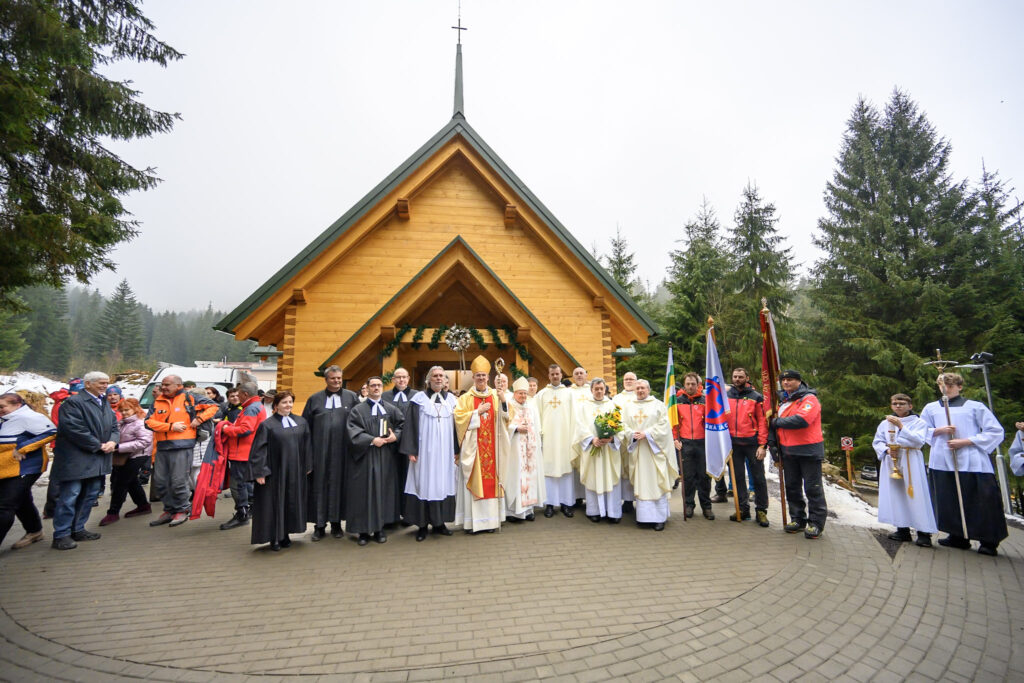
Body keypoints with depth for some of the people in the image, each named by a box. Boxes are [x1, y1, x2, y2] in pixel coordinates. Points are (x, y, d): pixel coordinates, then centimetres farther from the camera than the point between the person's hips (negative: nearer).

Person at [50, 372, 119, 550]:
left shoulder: (105, 403, 16)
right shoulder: (73, 402, -11)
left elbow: (113, 426, 16)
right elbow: (74, 429, -19)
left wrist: (113, 441, -4)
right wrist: (99, 445, -16)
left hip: (97, 461, 8)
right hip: (76, 460, -8)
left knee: (90, 496, 13)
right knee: (69, 497, -3)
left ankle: (77, 529, 24)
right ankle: (61, 535, 7)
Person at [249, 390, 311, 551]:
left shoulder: (301, 423, 6)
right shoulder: (267, 425, -6)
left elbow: (307, 445, 11)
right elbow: (258, 450, -8)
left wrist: (307, 465, 9)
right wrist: (260, 472, -12)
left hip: (295, 472, 4)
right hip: (275, 472, -4)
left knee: (292, 502, 10)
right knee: (274, 503, 3)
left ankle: (285, 534, 24)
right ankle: (274, 538, 17)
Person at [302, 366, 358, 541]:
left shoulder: (352, 397, 5)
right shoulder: (314, 399, 6)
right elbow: (306, 426, 6)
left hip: (342, 450, 0)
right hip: (320, 450, 0)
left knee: (339, 484, 6)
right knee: (320, 485, 4)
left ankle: (336, 523, 18)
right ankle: (319, 525, 16)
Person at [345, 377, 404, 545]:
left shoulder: (391, 409, 8)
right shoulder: (358, 410, 0)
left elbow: (401, 425, 10)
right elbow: (353, 431, -8)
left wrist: (395, 436, -9)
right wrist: (372, 440, -17)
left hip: (385, 456, 2)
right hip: (364, 456, -2)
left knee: (383, 489, 5)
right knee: (364, 491, 1)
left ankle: (380, 528, 16)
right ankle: (363, 530, 12)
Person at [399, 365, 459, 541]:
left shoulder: (451, 399, 8)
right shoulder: (419, 399, -1)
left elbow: (455, 426, 9)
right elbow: (411, 425, -4)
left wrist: (456, 450, 5)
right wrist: (411, 450, -10)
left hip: (445, 451, 3)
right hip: (425, 451, -3)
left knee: (443, 483, 7)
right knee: (424, 484, 1)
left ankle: (439, 522, 19)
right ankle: (422, 525, 12)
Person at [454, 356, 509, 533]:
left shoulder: (496, 396, 10)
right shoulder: (465, 398, 4)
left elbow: (505, 417, 1)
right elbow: (460, 418, -6)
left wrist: (503, 401, -16)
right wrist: (478, 412, -11)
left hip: (491, 447, 2)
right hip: (473, 447, -2)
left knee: (491, 480, 2)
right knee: (474, 482, -2)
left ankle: (491, 518, 12)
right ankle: (474, 520, 5)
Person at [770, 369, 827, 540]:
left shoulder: (809, 399, -10)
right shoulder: (783, 401, 14)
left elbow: (802, 419, -27)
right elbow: (774, 422, 17)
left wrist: (778, 422, -15)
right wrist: (772, 440, 3)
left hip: (808, 450, -7)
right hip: (788, 451, 7)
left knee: (813, 488, 0)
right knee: (792, 487, 13)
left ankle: (816, 522, 10)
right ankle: (797, 519, 23)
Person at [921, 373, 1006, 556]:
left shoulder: (975, 407, 5)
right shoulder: (931, 408, 13)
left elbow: (996, 432, 1)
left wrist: (965, 441, -9)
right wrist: (939, 430, -3)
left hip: (971, 462, -3)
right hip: (942, 462, 3)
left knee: (981, 502, -2)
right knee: (949, 501, 6)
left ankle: (989, 541, 11)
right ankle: (958, 537, 16)